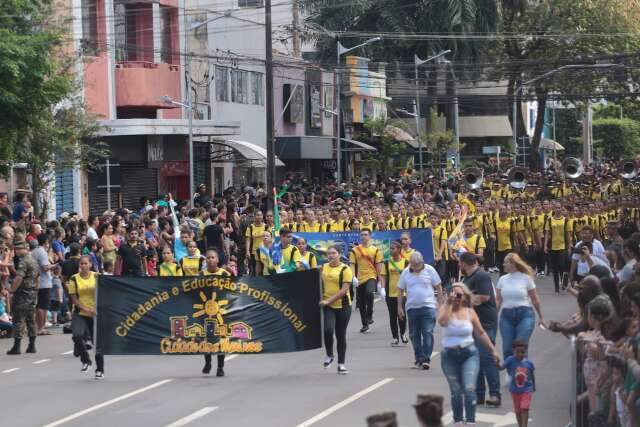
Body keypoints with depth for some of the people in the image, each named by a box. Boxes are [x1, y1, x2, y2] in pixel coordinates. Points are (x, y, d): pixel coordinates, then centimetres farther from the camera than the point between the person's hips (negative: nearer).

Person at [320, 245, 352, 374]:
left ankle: (341, 364, 15)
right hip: (327, 306, 2)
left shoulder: (345, 269, -7)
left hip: (342, 306, -2)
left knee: (341, 335, 5)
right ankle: (329, 355, 5)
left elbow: (344, 289, -15)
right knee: (328, 330, -19)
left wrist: (329, 300, -20)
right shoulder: (323, 268, 6)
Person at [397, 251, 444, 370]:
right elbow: (400, 290, 10)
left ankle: (426, 359, -11)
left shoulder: (429, 270, -2)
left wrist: (441, 304, 1)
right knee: (414, 335, 5)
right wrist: (400, 307, 7)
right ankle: (419, 359, 14)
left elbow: (438, 287, 4)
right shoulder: (406, 272, 4)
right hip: (412, 307, 3)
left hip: (428, 306, -3)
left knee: (427, 333, -11)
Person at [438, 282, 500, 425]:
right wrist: (449, 304, -22)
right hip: (449, 355, 1)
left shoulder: (470, 312, 0)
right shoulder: (445, 309, -2)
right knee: (456, 391, 10)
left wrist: (493, 350, 10)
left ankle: (470, 421, -12)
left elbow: (481, 333, 8)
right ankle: (458, 421, 22)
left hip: (469, 354, -1)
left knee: (469, 389, -14)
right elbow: (442, 322, -25)